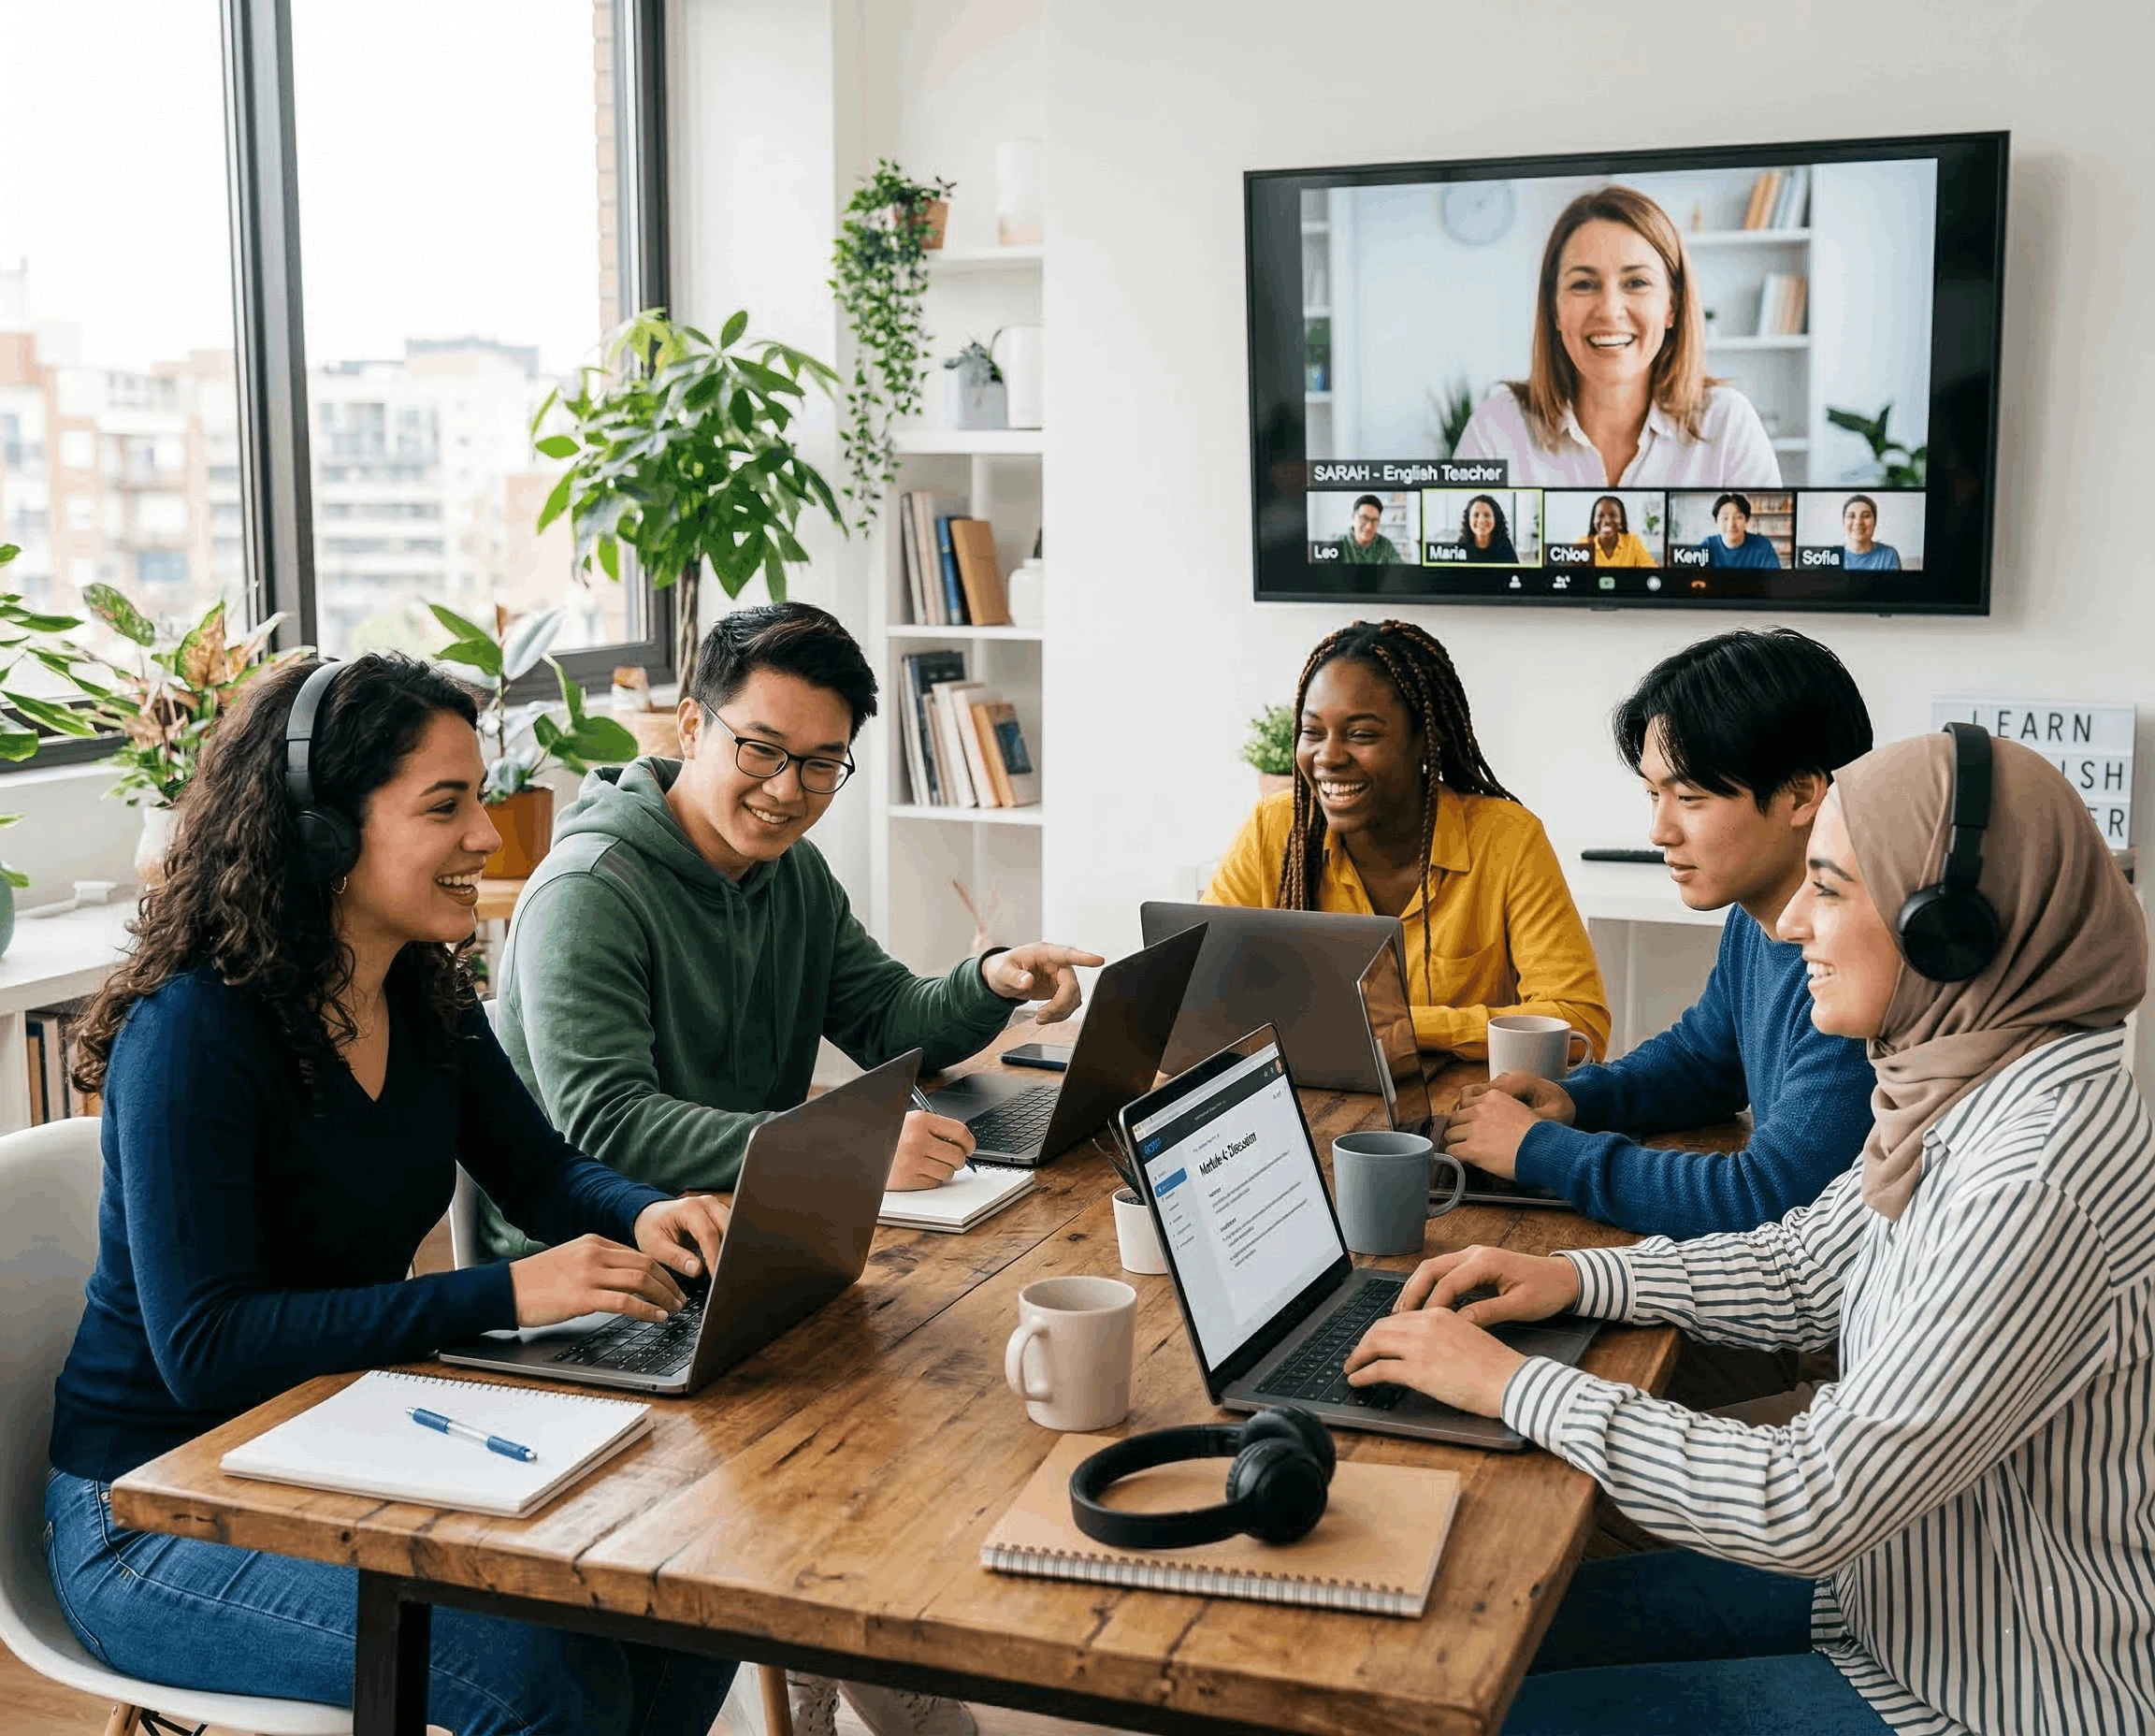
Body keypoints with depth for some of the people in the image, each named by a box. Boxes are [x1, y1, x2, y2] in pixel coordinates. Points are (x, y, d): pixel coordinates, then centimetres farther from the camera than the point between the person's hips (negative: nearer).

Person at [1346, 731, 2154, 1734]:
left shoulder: (2038, 1181, -32)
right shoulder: (1968, 1086, -1)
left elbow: (1811, 1508, -31)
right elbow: (1803, 1270, 12)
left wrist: (1517, 1386, -24)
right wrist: (1574, 1279, -1)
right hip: (1900, 1593, 9)